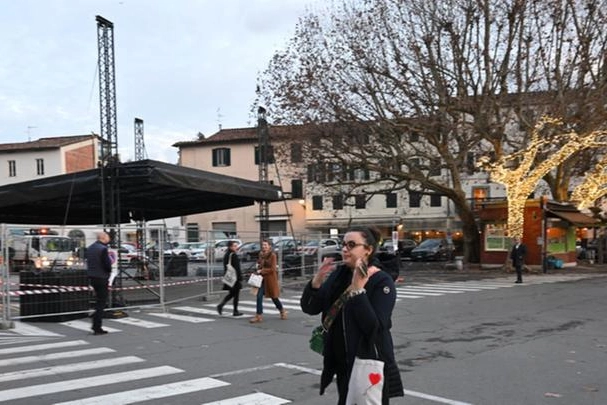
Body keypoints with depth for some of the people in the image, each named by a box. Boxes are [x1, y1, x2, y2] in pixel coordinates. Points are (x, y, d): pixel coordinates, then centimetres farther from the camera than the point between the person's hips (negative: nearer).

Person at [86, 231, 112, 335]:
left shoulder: (89, 248, 9)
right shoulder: (103, 249, -17)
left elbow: (88, 262, 14)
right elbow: (107, 264, -19)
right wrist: (109, 271, 1)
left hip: (92, 277, 8)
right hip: (101, 278, -8)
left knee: (99, 300, 20)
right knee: (101, 303, -1)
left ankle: (95, 325, 22)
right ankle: (97, 328, 1)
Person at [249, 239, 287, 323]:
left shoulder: (272, 255, -11)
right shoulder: (261, 254, 6)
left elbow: (272, 269, -15)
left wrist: (262, 271, -19)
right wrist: (258, 270, -2)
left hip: (270, 279, -5)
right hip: (262, 278, 5)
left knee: (274, 297, 9)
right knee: (259, 296, -6)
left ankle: (282, 311, 32)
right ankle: (258, 316, -1)